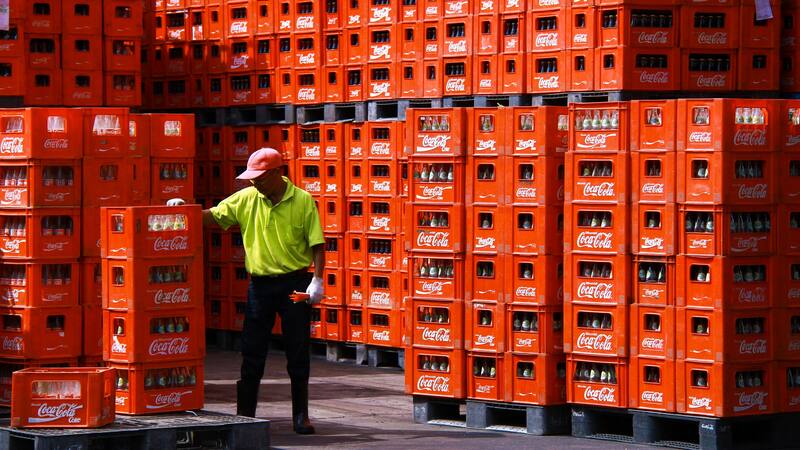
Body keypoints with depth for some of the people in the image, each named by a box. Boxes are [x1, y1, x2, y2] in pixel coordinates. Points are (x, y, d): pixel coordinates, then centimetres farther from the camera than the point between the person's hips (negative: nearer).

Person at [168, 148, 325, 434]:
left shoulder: (303, 201, -6)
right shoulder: (246, 199, 2)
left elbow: (317, 244, -6)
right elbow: (213, 217, 6)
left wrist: (317, 279, -14)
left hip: (295, 283, -3)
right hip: (260, 284, 3)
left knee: (298, 354, 4)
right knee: (252, 354, 5)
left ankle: (301, 416, 14)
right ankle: (245, 415, 12)